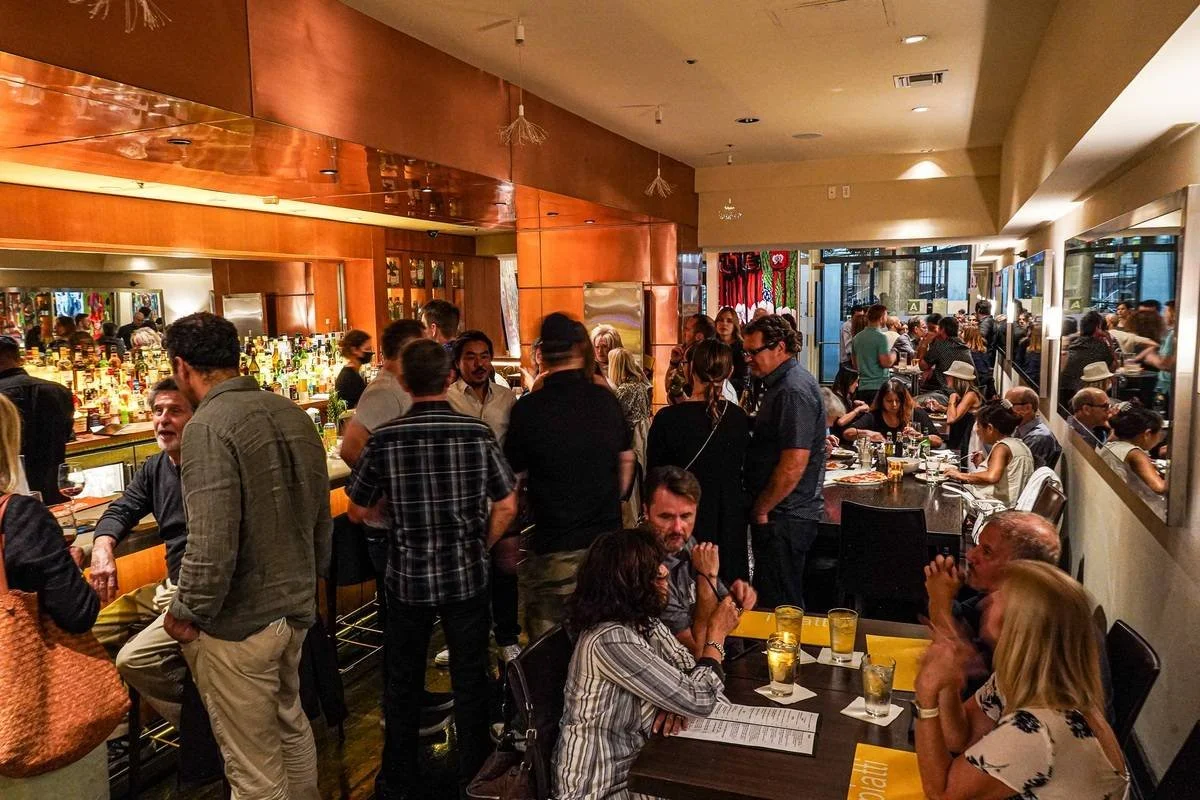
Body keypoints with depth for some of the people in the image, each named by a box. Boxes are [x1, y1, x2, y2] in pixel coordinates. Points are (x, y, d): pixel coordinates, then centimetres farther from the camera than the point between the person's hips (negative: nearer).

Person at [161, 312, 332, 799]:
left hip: (239, 625, -8)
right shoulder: (292, 414, 3)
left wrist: (186, 614, -9)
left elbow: (212, 547, -26)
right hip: (297, 610, 8)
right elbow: (322, 517, 11)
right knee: (291, 724, 27)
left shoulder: (208, 428, -21)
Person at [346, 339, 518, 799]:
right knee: (470, 680, 16)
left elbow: (357, 511, -1)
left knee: (403, 683, 19)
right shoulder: (478, 433, -11)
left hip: (408, 580, 0)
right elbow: (506, 507, -6)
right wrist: (479, 548, 8)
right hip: (468, 578, 0)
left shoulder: (384, 439, -12)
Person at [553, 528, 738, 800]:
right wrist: (717, 633, -12)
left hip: (635, 763, 8)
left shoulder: (643, 620, 0)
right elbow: (699, 701, -25)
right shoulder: (610, 639, -28)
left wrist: (678, 705, -17)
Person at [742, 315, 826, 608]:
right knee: (785, 602, 19)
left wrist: (761, 509, -14)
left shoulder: (793, 391, -19)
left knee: (781, 605, 0)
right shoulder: (783, 383, 14)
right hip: (784, 514, 10)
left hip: (784, 518, -10)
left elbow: (794, 465, -25)